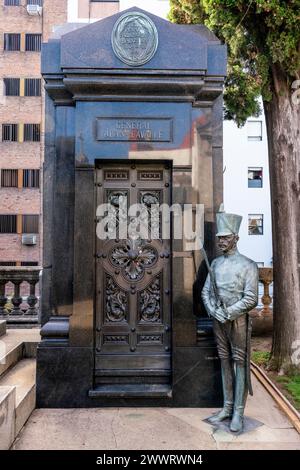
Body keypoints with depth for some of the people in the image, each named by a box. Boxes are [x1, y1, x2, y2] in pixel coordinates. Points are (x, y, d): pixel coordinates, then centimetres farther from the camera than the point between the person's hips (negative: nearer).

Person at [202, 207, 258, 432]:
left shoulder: (248, 265, -7)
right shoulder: (216, 263, 8)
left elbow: (250, 299, -13)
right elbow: (206, 292, 8)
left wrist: (228, 313, -15)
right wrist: (214, 311, -8)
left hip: (238, 321, -5)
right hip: (219, 321, 5)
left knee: (240, 363, 1)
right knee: (225, 362, 12)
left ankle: (238, 413, 10)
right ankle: (227, 407, 23)